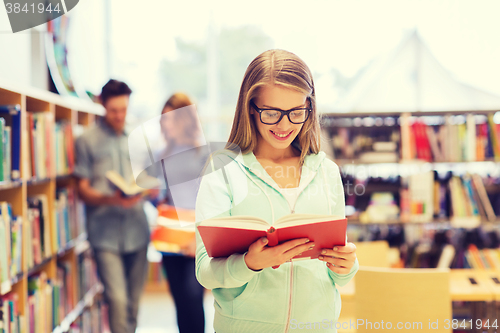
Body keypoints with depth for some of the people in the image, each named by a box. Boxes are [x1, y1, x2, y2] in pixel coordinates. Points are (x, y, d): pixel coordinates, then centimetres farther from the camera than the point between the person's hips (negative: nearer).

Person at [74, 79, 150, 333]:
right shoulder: (87, 141, 3)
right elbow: (83, 191, -2)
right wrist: (111, 199, -21)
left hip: (136, 229, 4)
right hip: (105, 233, -4)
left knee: (134, 301, 10)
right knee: (118, 300, -14)